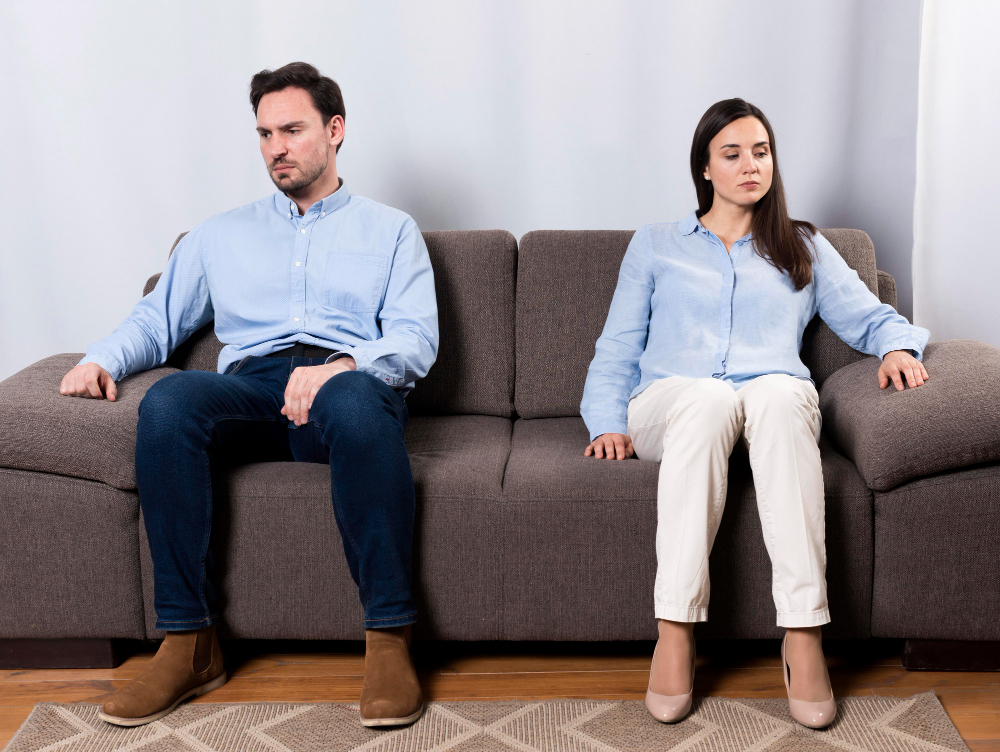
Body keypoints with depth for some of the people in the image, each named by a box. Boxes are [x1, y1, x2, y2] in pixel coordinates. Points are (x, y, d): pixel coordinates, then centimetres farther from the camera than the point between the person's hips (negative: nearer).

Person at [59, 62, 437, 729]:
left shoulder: (390, 230, 21)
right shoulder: (221, 235, 30)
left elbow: (416, 338, 6)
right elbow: (156, 322, 26)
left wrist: (343, 364, -15)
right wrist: (102, 359, 2)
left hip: (350, 383, -2)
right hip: (251, 391, 2)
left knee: (353, 400, -40)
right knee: (167, 401, -33)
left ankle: (389, 638, -33)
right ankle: (190, 644, -27)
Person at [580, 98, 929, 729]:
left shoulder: (805, 249, 27)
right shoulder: (655, 245, 25)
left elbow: (872, 318, 22)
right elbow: (617, 348, 18)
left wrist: (899, 345, -3)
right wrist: (609, 424, 1)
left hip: (778, 403, 1)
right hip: (670, 405, 0)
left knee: (778, 393, -39)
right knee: (710, 397, -40)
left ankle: (804, 632, -43)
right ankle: (676, 629, -41)